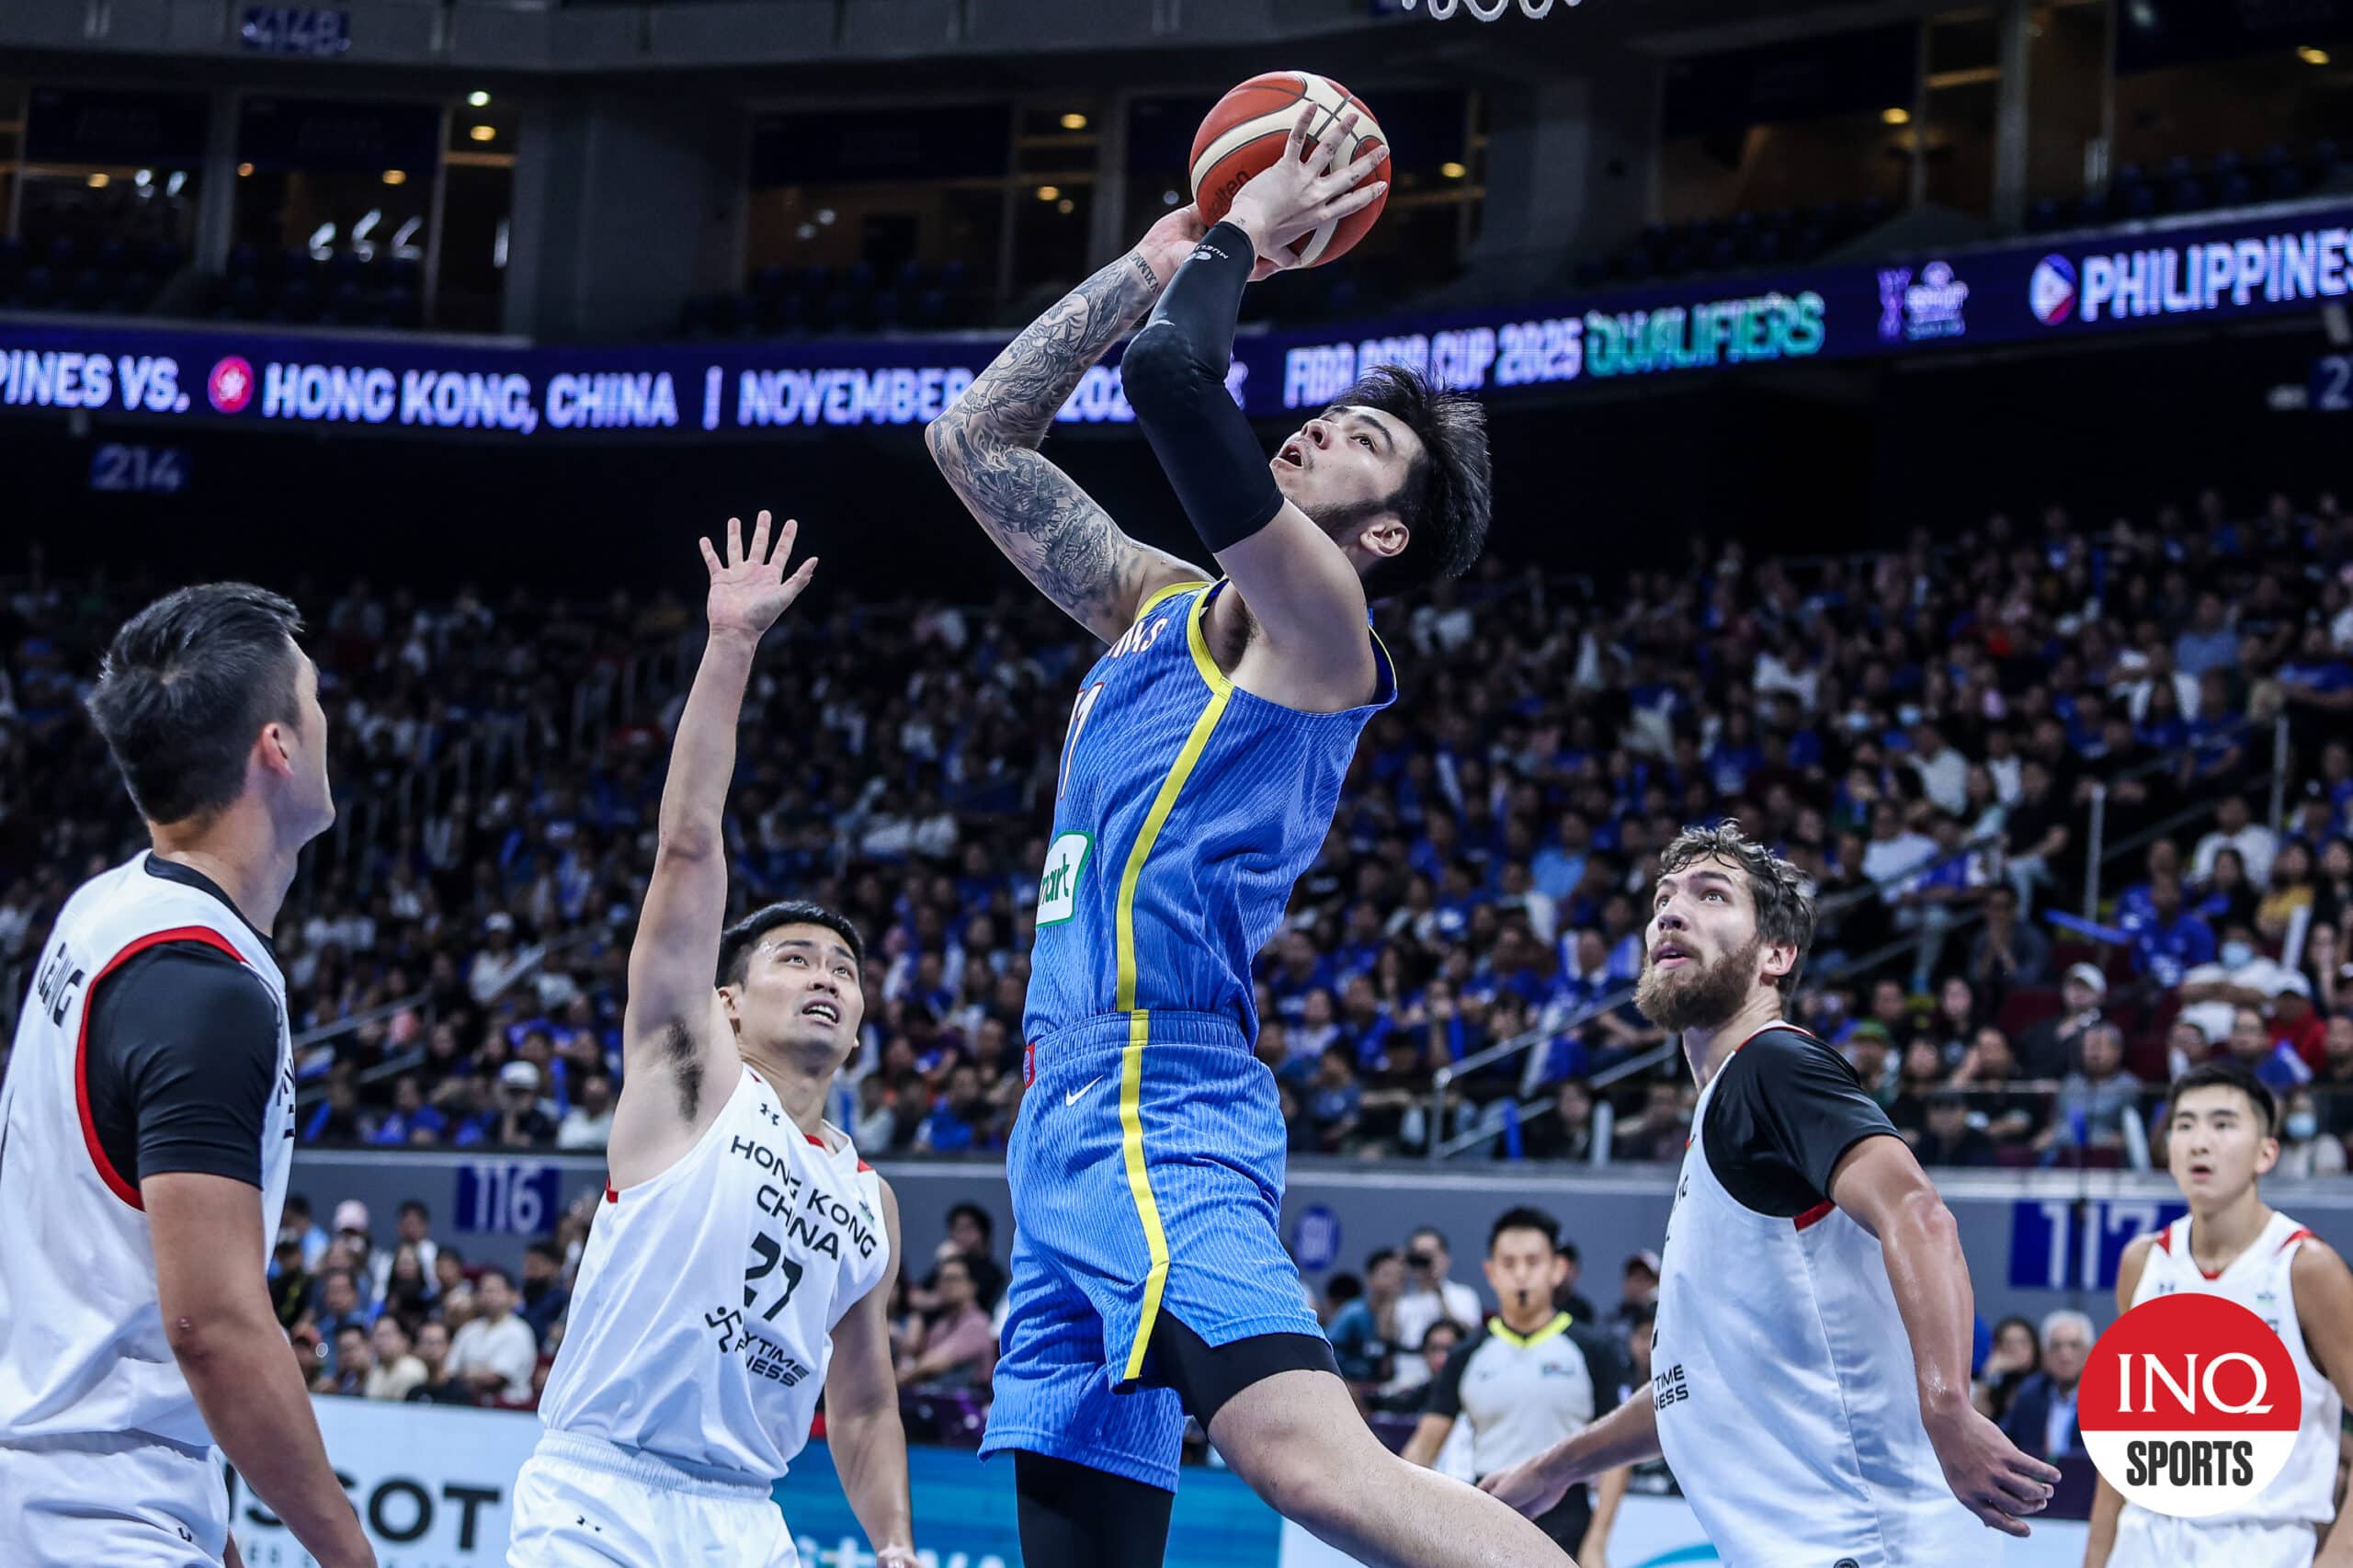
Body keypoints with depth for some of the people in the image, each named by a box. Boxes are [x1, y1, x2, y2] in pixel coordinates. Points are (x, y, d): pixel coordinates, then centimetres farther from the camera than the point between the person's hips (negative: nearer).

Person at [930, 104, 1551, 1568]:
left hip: (1161, 1114, -9)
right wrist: (1166, 248, 22)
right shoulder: (1161, 605, 21)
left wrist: (1242, 237, 2)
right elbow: (975, 435, 26)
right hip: (1073, 1114, 9)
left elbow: (1167, 377, -17)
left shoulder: (1317, 621, -3)